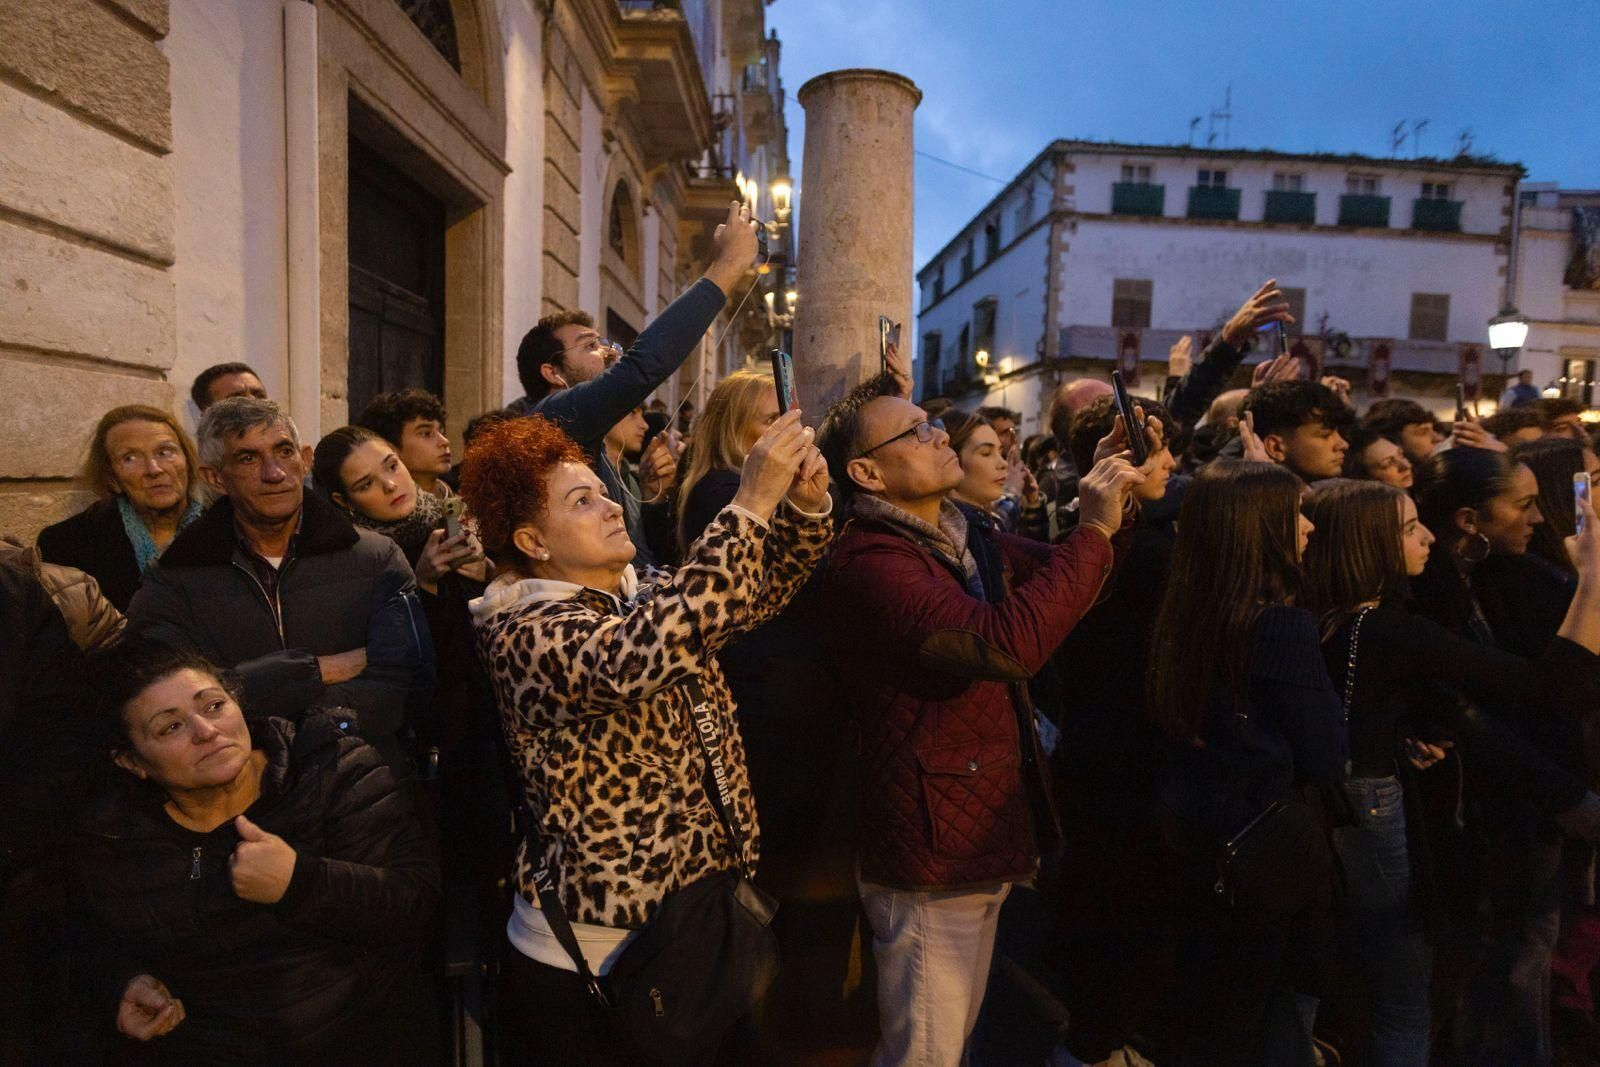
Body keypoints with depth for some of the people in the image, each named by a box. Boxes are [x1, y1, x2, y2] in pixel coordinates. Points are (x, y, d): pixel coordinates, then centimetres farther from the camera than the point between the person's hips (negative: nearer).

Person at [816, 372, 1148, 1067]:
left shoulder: (961, 536, 8)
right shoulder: (867, 560, -22)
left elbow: (1060, 585, 14)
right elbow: (1009, 642, -34)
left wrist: (1109, 492, -2)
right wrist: (1094, 529, -24)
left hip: (985, 837, 9)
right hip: (933, 851, -9)